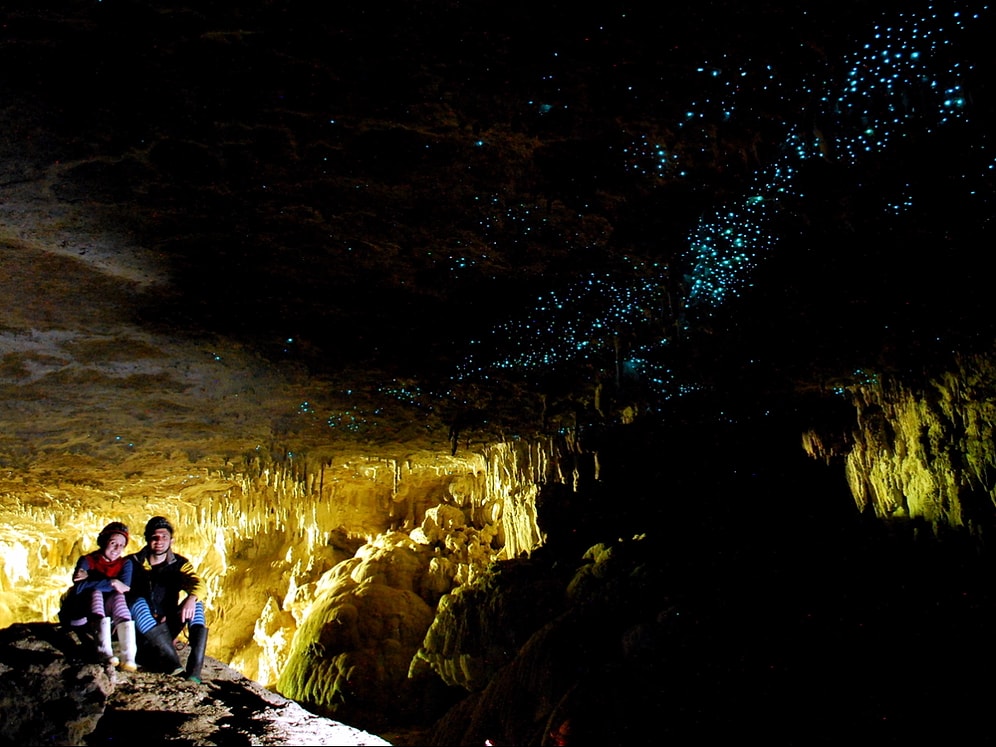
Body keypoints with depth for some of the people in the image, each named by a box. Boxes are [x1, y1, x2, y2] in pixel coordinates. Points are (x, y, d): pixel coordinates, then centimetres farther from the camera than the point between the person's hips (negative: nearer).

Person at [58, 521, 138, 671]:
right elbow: (79, 587, -26)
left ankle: (129, 658, -44)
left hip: (107, 617, 2)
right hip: (81, 617, -2)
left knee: (118, 596, -28)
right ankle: (105, 651, -46)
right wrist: (112, 583, -29)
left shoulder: (125, 564, 1)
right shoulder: (87, 561, -6)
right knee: (95, 592, -29)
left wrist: (91, 580, -24)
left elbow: (124, 587, -21)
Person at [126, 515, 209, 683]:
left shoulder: (180, 564, 4)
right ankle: (171, 662, -45)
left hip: (166, 627, 1)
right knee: (137, 601, -29)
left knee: (196, 602, -21)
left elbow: (198, 584, -15)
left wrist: (192, 598, -39)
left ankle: (194, 669, -38)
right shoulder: (133, 563, 3)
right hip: (141, 627, -1)